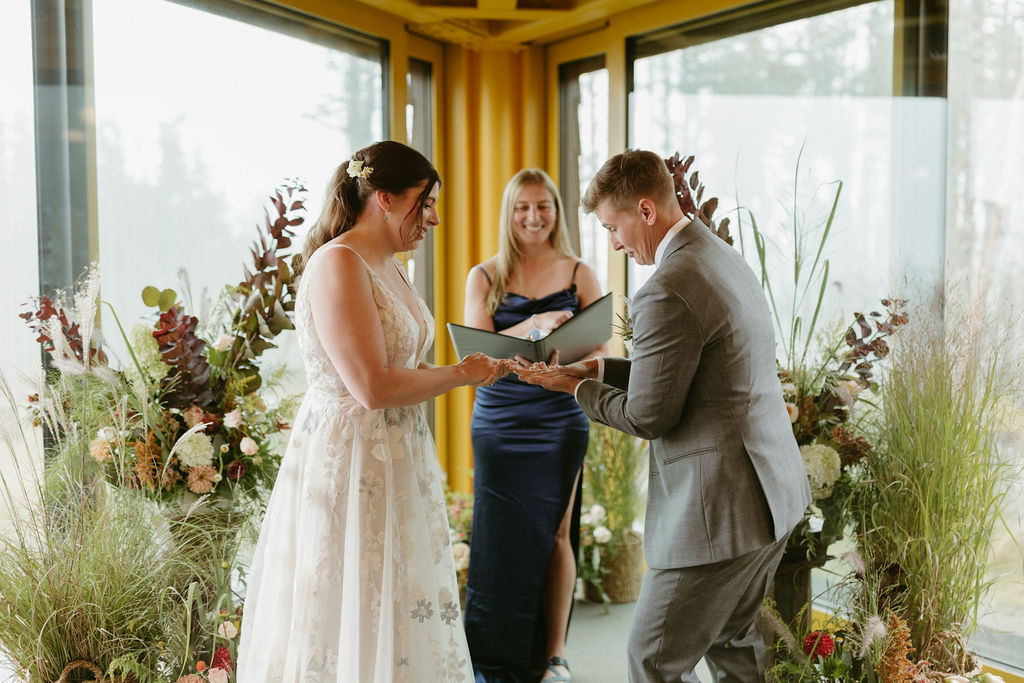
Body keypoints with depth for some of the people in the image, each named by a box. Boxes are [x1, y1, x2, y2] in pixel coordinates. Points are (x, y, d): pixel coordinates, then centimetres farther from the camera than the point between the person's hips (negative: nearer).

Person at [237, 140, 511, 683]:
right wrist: (460, 374, -11)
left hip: (395, 464, 9)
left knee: (401, 620, 16)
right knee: (353, 625, 2)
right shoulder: (337, 263, -17)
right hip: (347, 467, -9)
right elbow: (373, 388, -23)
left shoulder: (390, 269, 12)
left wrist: (483, 366, 3)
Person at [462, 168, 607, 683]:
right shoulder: (484, 277, 5)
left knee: (554, 533, 4)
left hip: (559, 422, 0)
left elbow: (600, 349, 0)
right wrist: (533, 327, -25)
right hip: (497, 423, 1)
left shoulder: (578, 274, 5)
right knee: (499, 537, 3)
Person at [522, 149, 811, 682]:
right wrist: (600, 369, 13)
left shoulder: (666, 292, -22)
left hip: (719, 512, -10)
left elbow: (647, 416, -15)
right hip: (772, 492, 10)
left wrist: (579, 388, 1)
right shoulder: (723, 257, 9)